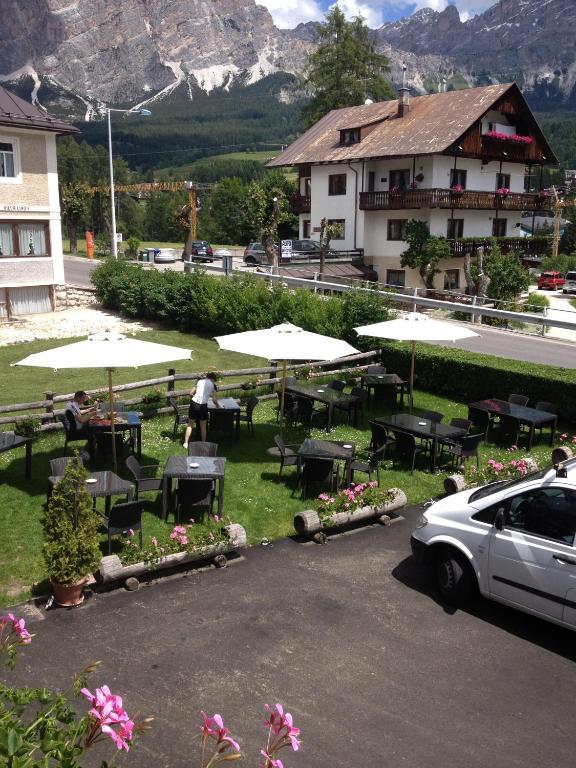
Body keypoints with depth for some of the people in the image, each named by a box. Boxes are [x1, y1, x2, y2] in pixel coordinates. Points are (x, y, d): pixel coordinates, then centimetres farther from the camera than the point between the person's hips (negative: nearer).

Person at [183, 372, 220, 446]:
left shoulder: (200, 381, 13)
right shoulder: (213, 385, 7)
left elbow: (191, 393, 12)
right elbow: (214, 399, 5)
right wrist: (217, 405, 24)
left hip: (194, 403, 2)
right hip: (203, 406, -2)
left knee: (190, 425, 14)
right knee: (203, 427, 14)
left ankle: (186, 443, 15)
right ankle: (203, 443, 19)